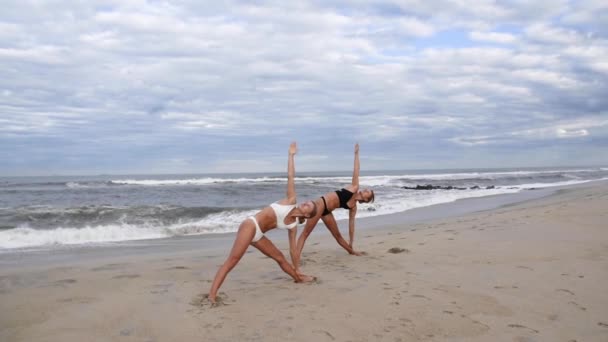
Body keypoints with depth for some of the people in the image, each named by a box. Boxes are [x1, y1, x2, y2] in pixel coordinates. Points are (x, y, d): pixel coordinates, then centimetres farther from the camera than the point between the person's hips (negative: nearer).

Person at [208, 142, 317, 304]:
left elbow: (293, 249, 19)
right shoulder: (291, 201, -2)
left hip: (258, 235, 8)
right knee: (232, 261, -18)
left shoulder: (293, 225, 13)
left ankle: (298, 278, 41)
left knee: (280, 257, 17)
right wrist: (291, 155, 0)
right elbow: (290, 176, -3)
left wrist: (297, 271, 23)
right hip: (250, 226, -8)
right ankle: (212, 294, -24)